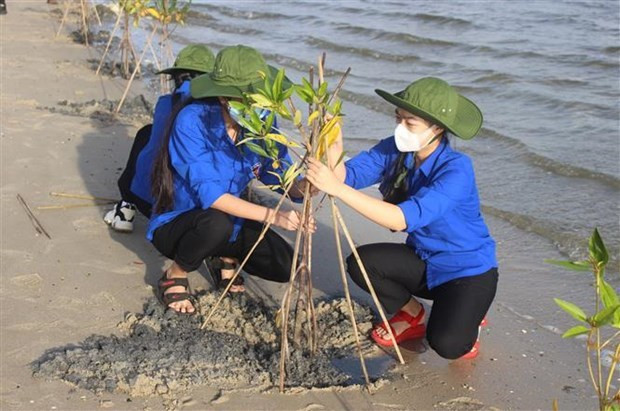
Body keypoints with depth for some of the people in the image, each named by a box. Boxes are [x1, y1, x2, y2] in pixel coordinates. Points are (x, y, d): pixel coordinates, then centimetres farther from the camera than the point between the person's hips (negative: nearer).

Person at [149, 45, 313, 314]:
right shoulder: (192, 121, -28)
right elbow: (209, 194, -33)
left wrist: (304, 186, -34)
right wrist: (273, 216, -41)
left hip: (231, 220, 5)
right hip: (174, 225, -5)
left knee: (284, 266, -13)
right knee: (216, 223, -38)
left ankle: (226, 258, 18)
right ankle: (174, 276, -7)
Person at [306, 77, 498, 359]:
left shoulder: (456, 169, -30)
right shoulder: (395, 151, -10)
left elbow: (404, 219, -41)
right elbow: (349, 175, -21)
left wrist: (337, 188, -46)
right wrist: (334, 151, -43)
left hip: (469, 271, -6)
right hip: (425, 261, 6)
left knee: (446, 344, -26)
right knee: (360, 263, -17)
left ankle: (466, 320, 13)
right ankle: (412, 314, 11)